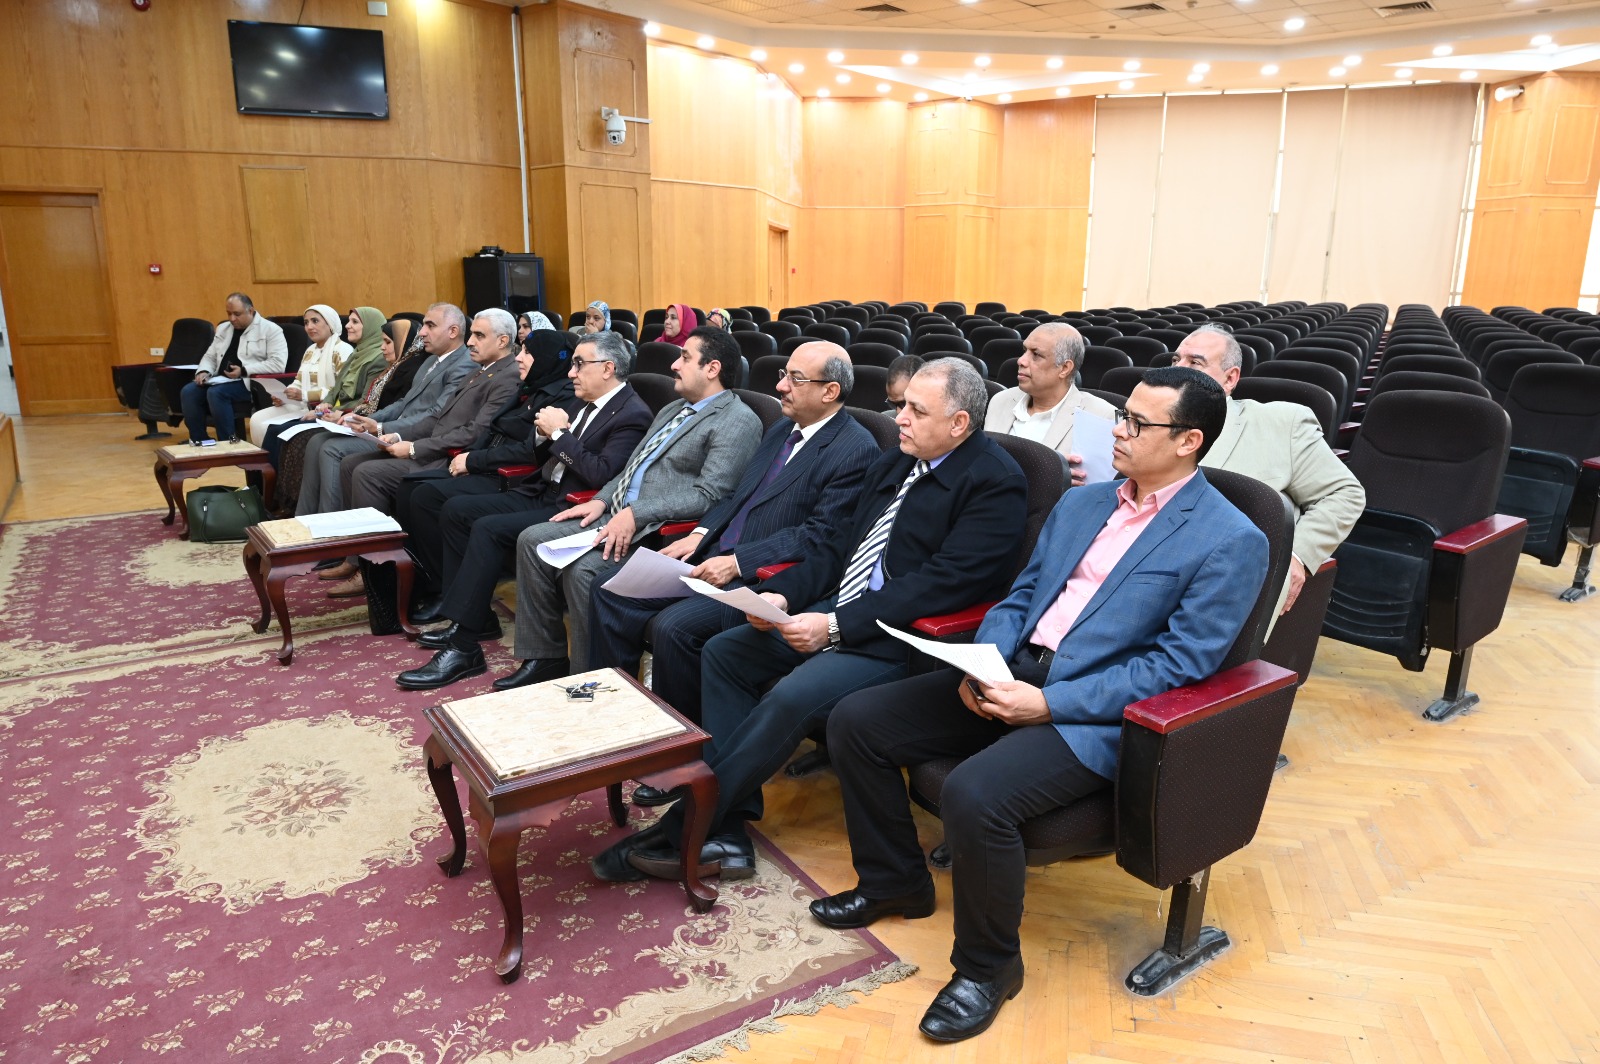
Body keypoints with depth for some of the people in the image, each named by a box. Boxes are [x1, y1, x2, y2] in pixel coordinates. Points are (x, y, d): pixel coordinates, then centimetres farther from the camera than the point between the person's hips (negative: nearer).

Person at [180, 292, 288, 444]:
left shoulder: (270, 330, -3)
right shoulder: (223, 328, 20)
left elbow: (278, 364, -15)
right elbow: (210, 356, 24)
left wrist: (244, 371, -19)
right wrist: (204, 371, 0)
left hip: (251, 383, -7)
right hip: (221, 381, 7)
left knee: (216, 393, -32)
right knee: (188, 391, -16)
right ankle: (200, 442, -8)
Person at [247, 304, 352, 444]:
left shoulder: (342, 350, -10)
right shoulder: (310, 350, 20)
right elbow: (299, 381, 23)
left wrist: (305, 395, -21)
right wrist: (284, 396, 1)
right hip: (302, 406, 9)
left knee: (272, 428, -19)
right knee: (257, 420, -4)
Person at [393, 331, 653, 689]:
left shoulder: (632, 415, -12)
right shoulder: (590, 404, 14)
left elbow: (601, 474, -25)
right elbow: (544, 460, 20)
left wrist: (560, 432, -16)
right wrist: (547, 435, -2)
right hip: (542, 494, 10)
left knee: (488, 529, -26)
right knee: (456, 509, 5)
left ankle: (463, 647, -21)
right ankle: (477, 615, 11)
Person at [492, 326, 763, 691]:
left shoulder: (738, 421, -9)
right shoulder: (671, 410, 22)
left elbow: (708, 495, -18)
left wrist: (636, 514, -23)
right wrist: (601, 500, 5)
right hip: (617, 514, 10)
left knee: (583, 569, -29)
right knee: (533, 540, -2)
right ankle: (545, 658, 6)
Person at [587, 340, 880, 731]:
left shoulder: (856, 450, -12)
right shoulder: (781, 429, 16)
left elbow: (818, 536, -17)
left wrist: (737, 562, -20)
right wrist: (701, 534, 2)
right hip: (713, 556, 9)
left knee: (672, 625, -27)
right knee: (613, 592, 0)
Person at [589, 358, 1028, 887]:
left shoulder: (997, 482, -12)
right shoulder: (894, 464, 14)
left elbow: (944, 581, -20)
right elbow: (840, 547, 15)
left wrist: (835, 625, -22)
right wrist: (781, 595, -3)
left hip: (900, 637, -9)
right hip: (838, 611, 9)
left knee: (792, 697, -29)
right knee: (722, 653, -1)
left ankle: (682, 832, -13)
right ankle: (726, 830, -4)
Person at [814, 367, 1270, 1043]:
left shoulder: (1230, 543, -7)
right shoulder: (1080, 503, 15)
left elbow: (1178, 665, -13)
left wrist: (1049, 703, -19)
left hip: (1093, 715, -7)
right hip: (1012, 674, 8)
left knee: (974, 794, -32)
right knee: (855, 722, -3)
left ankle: (988, 966, -2)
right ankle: (894, 881, 20)